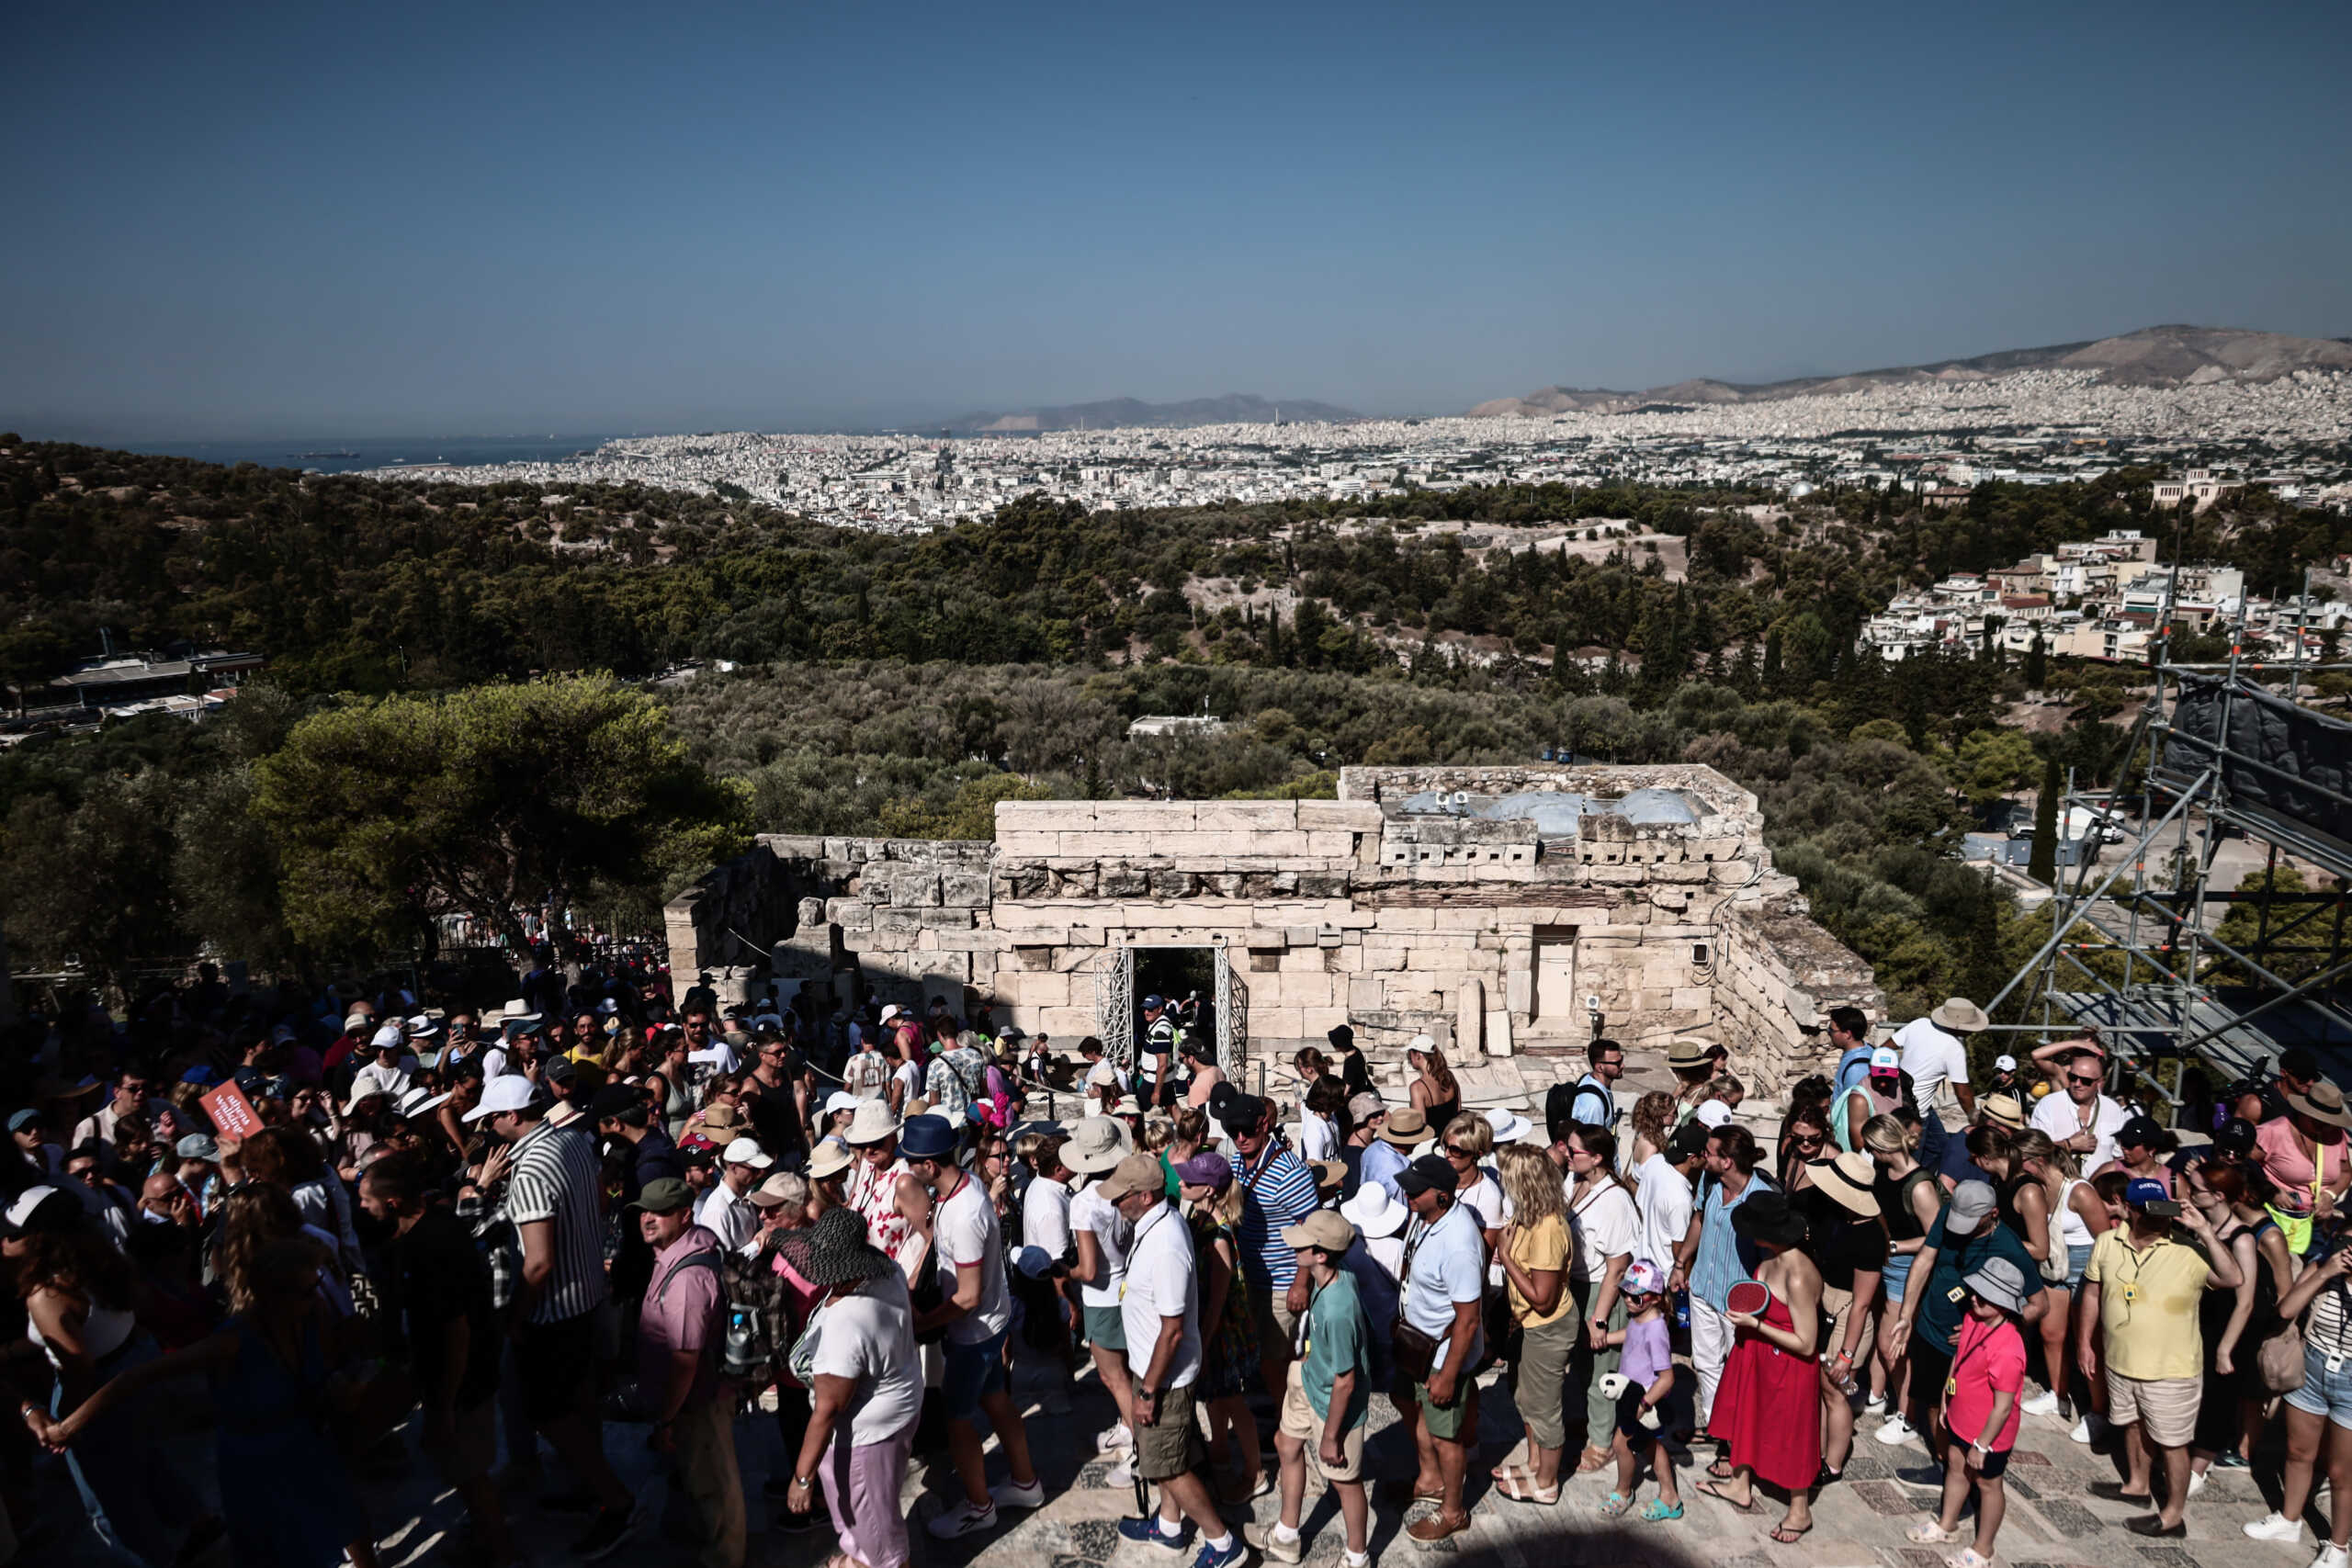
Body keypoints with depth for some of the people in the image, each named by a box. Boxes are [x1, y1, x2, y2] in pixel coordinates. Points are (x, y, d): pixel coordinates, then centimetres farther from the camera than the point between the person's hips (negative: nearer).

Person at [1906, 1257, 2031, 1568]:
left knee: (1987, 1484, 15)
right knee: (1955, 1468, 26)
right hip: (1960, 1420, 8)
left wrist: (1981, 1446, -18)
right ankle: (1947, 1526, 50)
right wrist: (1947, 1402, 15)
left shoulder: (2007, 1350, -37)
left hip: (1988, 1433, -8)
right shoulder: (1973, 1318, -11)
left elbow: (2003, 1407, -28)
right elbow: (1957, 1359, 6)